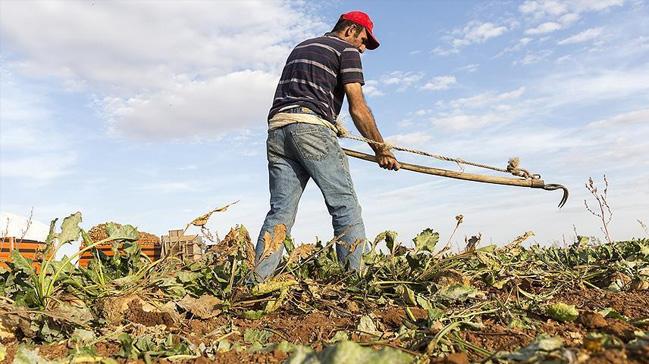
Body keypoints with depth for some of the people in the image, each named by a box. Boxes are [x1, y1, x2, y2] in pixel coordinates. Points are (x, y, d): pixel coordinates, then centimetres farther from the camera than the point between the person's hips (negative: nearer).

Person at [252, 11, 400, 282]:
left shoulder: (300, 47, 32)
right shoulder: (346, 49, 9)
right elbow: (357, 108, 0)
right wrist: (381, 149, 7)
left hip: (277, 128, 7)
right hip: (311, 127, -7)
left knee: (281, 211, 2)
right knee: (345, 207, -2)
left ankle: (257, 283, -5)